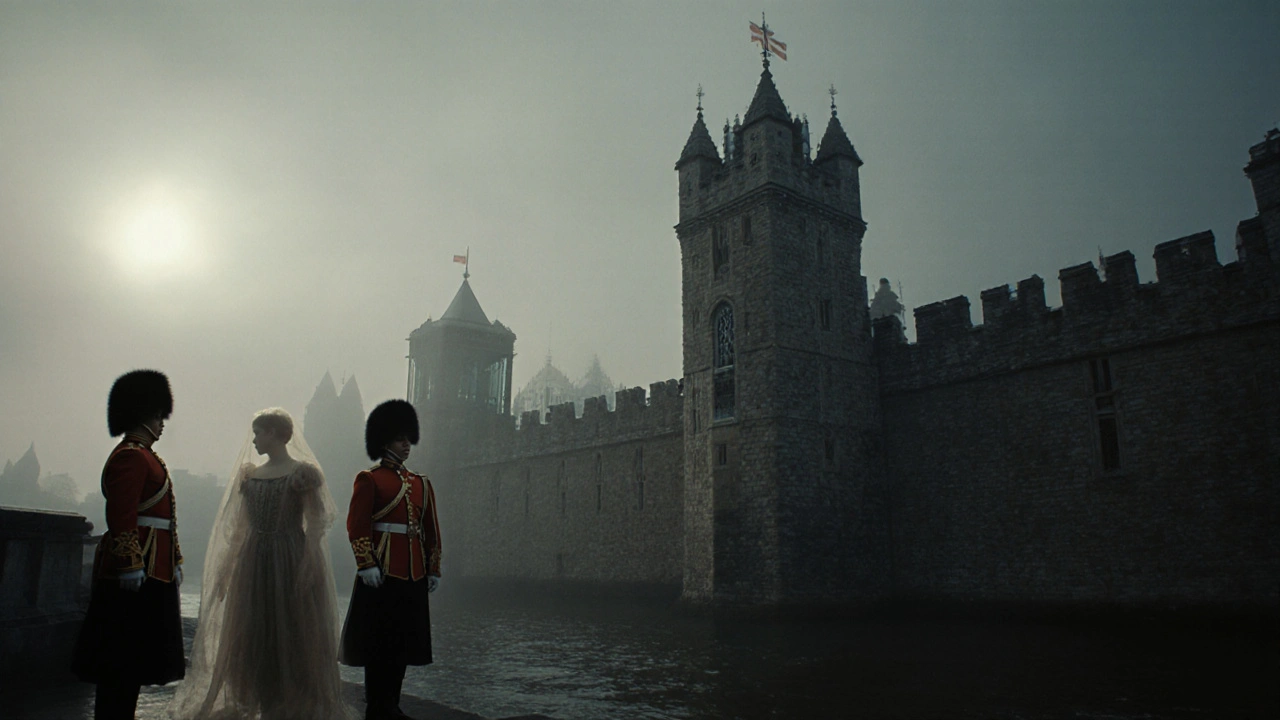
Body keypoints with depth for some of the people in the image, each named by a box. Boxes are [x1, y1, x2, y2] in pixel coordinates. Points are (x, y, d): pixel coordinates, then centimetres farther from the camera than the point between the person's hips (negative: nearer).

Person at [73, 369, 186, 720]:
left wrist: (173, 561, 22)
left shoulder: (144, 456, 19)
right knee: (124, 657, -4)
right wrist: (131, 566, -24)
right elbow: (122, 518, -21)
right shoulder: (130, 456, -13)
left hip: (153, 569, 10)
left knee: (136, 655, 15)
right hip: (139, 571, -10)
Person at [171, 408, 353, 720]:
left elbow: (315, 522, -10)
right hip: (253, 562, 7)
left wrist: (307, 566, -18)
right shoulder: (250, 475, 12)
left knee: (294, 633, 0)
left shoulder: (302, 472, -7)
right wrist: (225, 570, 11)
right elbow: (240, 527, 14)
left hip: (291, 559, -6)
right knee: (251, 634, 10)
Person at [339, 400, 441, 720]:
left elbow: (431, 530, 15)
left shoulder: (421, 484, 14)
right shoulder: (369, 480, -2)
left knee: (404, 642, 10)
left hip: (414, 576, 6)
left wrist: (433, 570, 11)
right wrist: (367, 565, -17)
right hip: (381, 573, -6)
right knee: (378, 642, 1)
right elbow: (356, 526, -9)